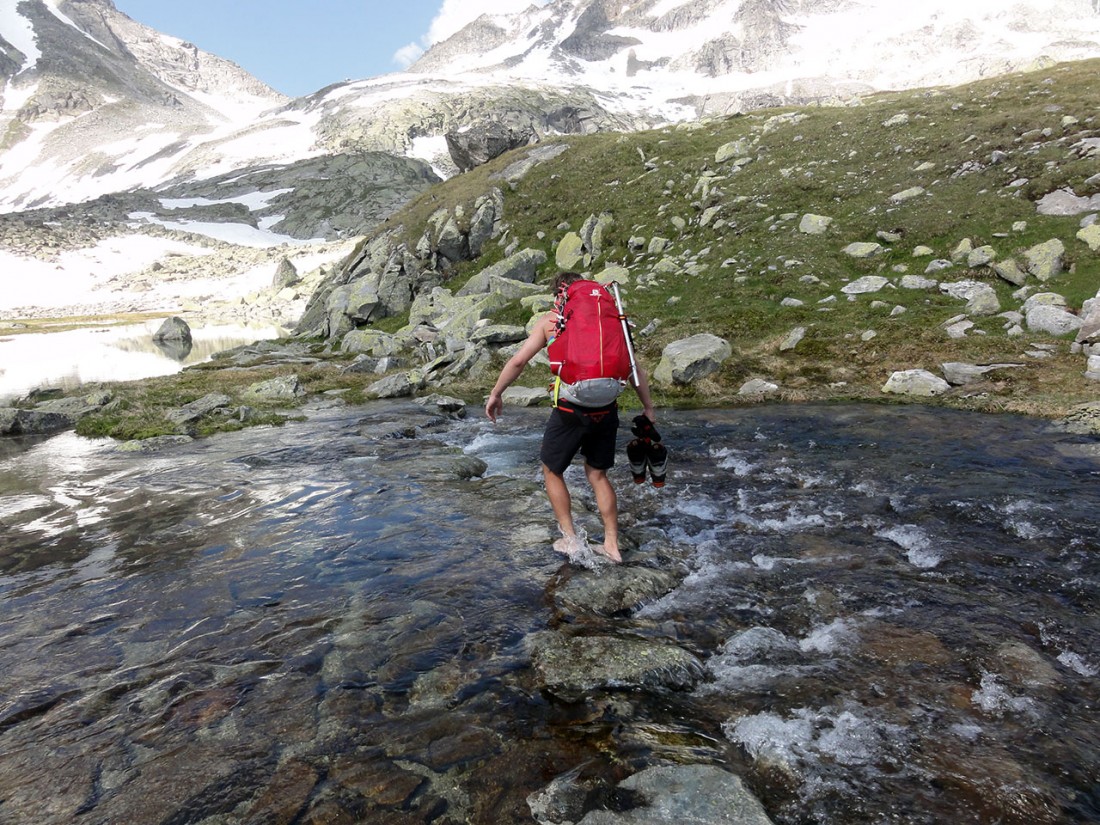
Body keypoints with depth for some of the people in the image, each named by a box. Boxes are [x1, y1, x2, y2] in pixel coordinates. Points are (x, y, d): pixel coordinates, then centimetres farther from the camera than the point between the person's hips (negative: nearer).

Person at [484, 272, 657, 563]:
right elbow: (634, 368, 8)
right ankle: (612, 545, 22)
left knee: (552, 471, 19)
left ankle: (569, 538, 21)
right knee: (597, 474, 20)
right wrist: (648, 407, 16)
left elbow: (518, 360, 1)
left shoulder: (550, 320, 3)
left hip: (570, 410, -3)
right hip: (606, 410, 4)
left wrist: (495, 394, 12)